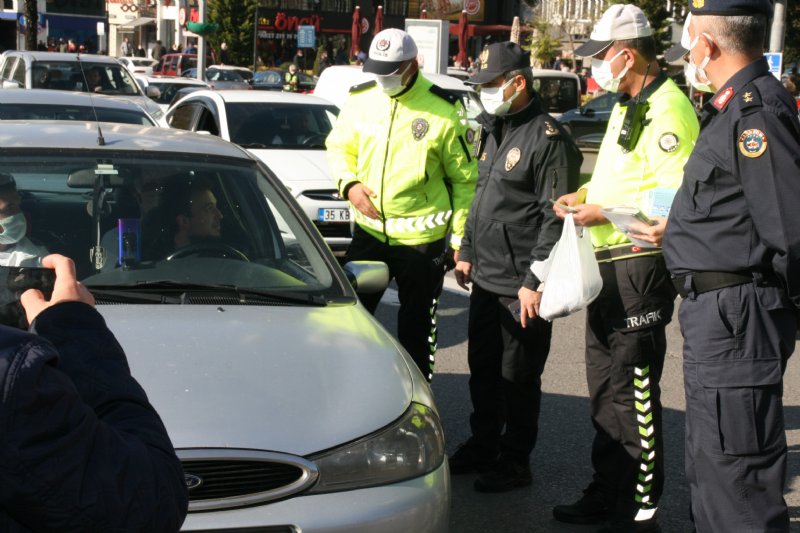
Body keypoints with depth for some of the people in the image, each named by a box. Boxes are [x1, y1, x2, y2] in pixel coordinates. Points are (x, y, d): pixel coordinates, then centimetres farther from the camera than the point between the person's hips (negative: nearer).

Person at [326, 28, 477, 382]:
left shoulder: (443, 112, -10)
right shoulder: (360, 100, 2)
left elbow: (465, 180, -5)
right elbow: (339, 147, 15)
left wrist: (462, 241, -5)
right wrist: (349, 184, -6)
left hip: (422, 238, -4)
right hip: (369, 231, 4)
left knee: (416, 329, 9)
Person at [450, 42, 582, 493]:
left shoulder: (549, 139, -14)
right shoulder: (495, 131, 14)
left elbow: (557, 218, -17)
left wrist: (535, 281, -19)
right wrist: (468, 251, 19)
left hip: (522, 286, -8)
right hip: (486, 278, 8)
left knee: (519, 378, 3)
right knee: (482, 369, 17)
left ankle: (516, 462, 16)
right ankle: (482, 447, 33)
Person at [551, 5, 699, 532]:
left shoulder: (666, 110, -16)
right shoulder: (627, 106, 17)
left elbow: (676, 197, -24)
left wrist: (605, 214, -22)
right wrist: (586, 194, 9)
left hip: (641, 266, -11)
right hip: (610, 265, 11)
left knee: (633, 391, -5)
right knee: (606, 385, 17)